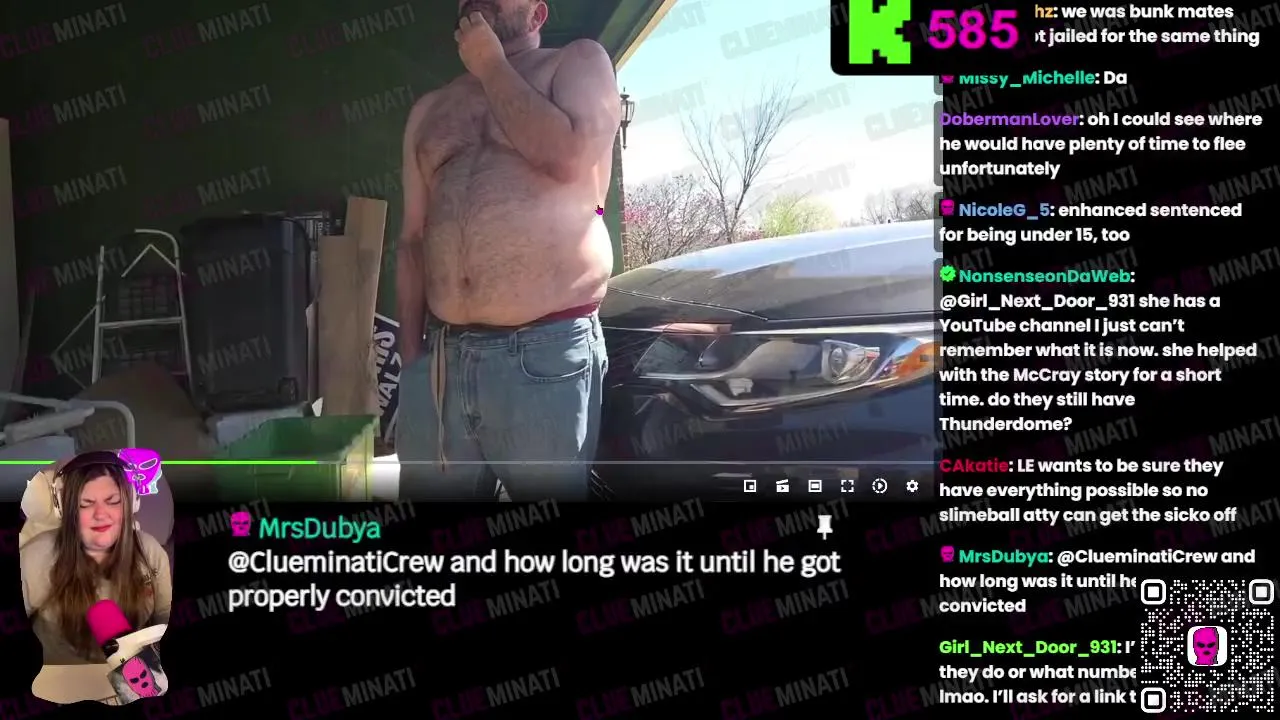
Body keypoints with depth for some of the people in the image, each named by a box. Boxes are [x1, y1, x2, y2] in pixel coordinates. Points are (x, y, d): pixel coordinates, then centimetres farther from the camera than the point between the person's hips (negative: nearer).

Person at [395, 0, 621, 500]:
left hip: (546, 355, -4)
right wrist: (411, 358, 12)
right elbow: (412, 239, 20)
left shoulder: (578, 63, 9)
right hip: (439, 360, 5)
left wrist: (492, 68, 1)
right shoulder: (428, 111, 22)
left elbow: (569, 156, -11)